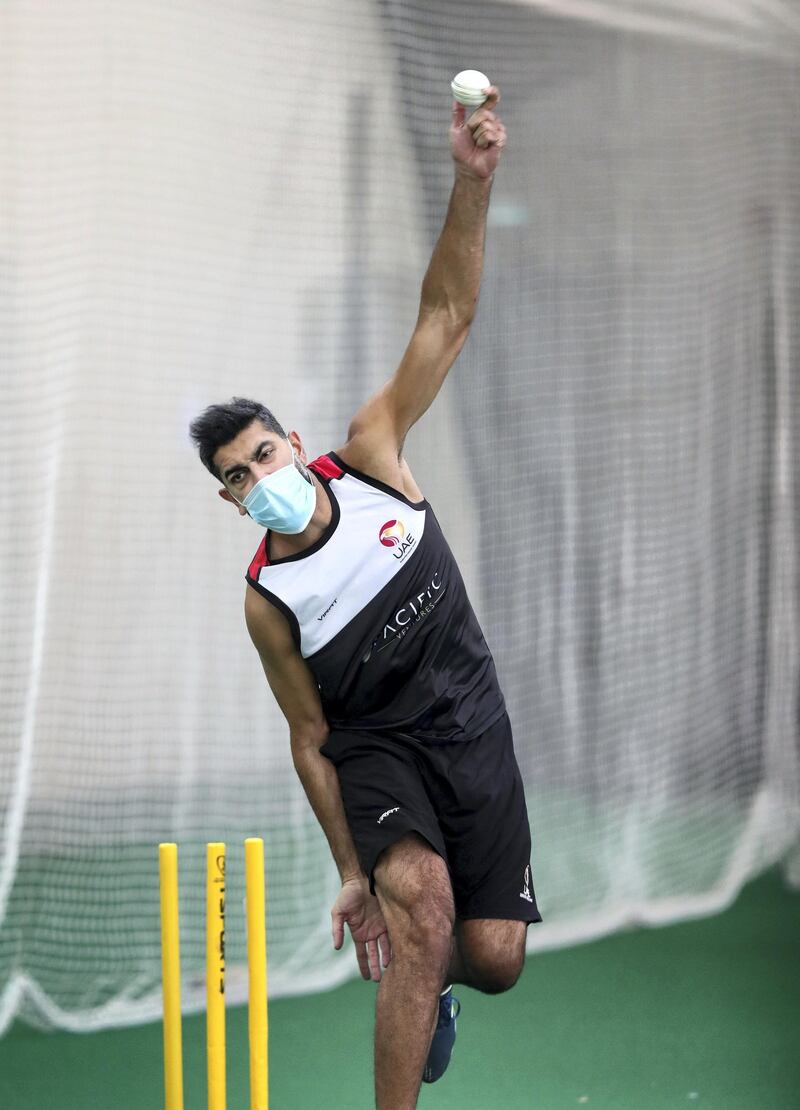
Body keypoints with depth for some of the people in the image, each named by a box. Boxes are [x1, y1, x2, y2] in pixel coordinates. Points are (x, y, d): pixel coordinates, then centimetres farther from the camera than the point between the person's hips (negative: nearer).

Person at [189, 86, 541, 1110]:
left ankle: (422, 984, 34)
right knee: (418, 892, -31)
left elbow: (446, 318, -14)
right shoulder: (266, 601, -10)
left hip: (471, 728, 2)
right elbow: (309, 740, -3)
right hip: (374, 746, -2)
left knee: (494, 958, -4)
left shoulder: (369, 458, -7)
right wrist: (351, 872, -5)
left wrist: (472, 181, -26)